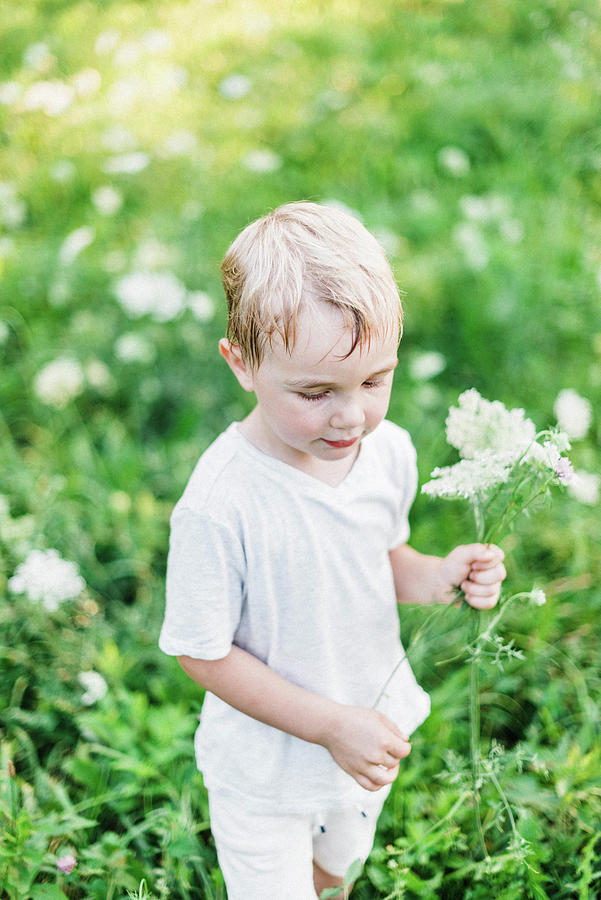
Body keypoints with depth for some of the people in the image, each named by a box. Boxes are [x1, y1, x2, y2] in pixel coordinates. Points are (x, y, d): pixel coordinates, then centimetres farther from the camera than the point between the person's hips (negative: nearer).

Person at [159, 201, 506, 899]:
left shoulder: (389, 452, -16)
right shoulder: (220, 506, -34)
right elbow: (202, 654, -23)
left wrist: (436, 578, -17)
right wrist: (330, 724, -24)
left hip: (372, 733, 6)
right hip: (265, 769, -5)